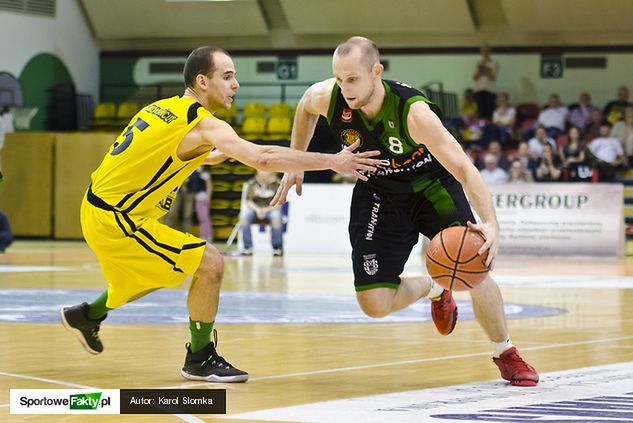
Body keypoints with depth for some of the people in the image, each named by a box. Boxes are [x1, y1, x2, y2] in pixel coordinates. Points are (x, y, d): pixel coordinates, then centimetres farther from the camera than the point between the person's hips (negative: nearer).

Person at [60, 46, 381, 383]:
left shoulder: (165, 109, 9)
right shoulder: (203, 124, -18)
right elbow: (262, 158, -29)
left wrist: (220, 154, 18)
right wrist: (331, 161, -27)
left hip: (101, 209, 9)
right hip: (115, 220, -9)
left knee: (158, 272, 31)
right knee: (210, 264, -10)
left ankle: (88, 316, 48)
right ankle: (200, 359, 2)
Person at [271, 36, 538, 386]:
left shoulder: (413, 112, -35)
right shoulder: (325, 97, -24)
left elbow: (464, 168, -37)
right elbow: (304, 109, 4)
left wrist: (490, 223, -50)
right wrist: (295, 164, 8)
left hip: (431, 183, -3)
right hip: (378, 192, 3)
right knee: (374, 304, -8)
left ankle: (506, 355, 14)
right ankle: (433, 289, 26)